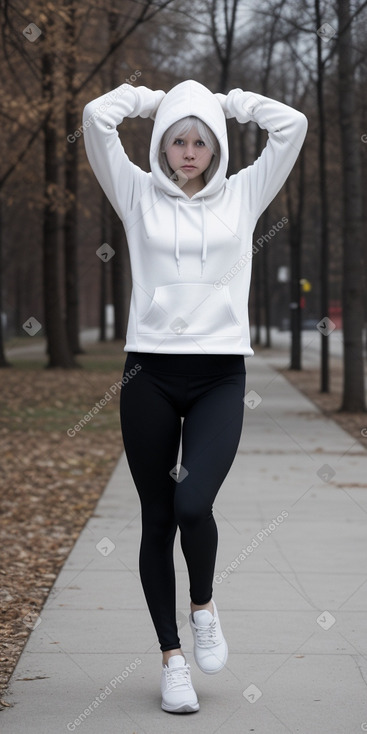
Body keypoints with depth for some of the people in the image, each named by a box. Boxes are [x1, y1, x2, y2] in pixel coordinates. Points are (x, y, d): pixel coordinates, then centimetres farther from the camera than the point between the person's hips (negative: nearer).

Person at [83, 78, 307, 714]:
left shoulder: (243, 195, 11)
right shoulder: (139, 195, 9)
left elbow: (292, 125, 5)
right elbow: (97, 119, 1)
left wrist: (226, 101, 14)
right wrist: (154, 98, 14)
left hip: (220, 375, -1)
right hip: (150, 373, 1)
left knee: (193, 504, -18)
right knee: (157, 518, 4)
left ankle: (204, 607, 13)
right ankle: (172, 657, 16)